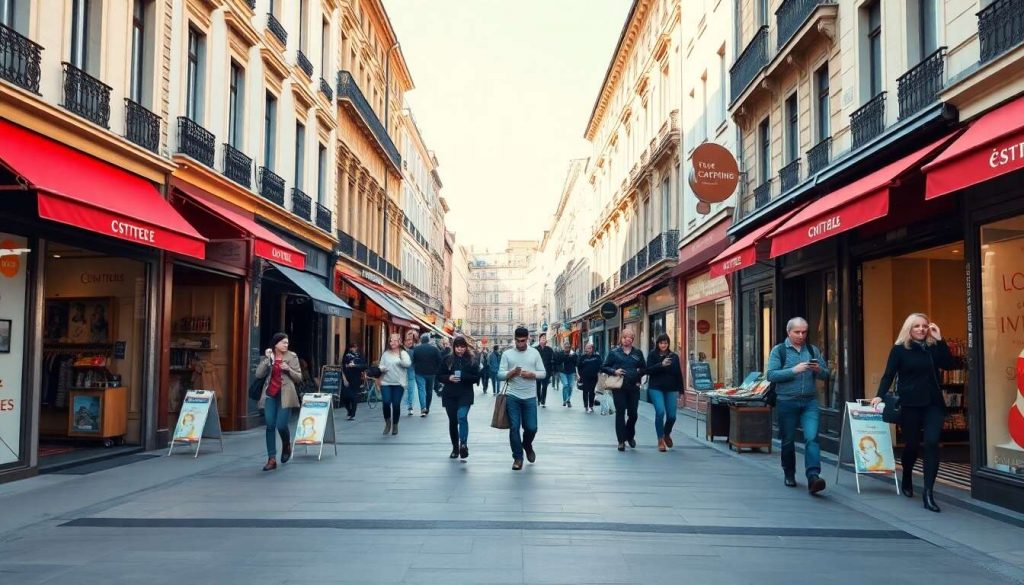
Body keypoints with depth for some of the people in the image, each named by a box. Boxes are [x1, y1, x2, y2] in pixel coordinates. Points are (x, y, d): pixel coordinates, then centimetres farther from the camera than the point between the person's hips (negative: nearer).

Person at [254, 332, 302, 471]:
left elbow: (299, 378, 4)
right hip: (270, 395, 2)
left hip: (284, 395, -2)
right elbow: (259, 374, -3)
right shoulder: (267, 357, 8)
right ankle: (272, 459, 3)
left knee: (281, 425, -10)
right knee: (270, 426, -1)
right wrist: (267, 359, -11)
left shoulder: (292, 357, 3)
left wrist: (288, 369, -13)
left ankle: (286, 445, 24)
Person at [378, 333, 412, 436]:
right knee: (386, 402, -12)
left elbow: (408, 364, -15)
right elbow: (381, 365, 11)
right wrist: (382, 369, -11)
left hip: (398, 383, -1)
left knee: (396, 405, 1)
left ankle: (395, 425, 19)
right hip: (386, 383, 2)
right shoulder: (385, 354, 10)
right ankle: (387, 422, 12)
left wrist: (400, 361, -31)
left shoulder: (403, 353, 2)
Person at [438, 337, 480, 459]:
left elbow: (477, 377, -2)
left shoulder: (472, 360, 1)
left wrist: (463, 377, -18)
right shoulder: (448, 360, 4)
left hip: (465, 394, -2)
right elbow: (440, 375, 6)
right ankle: (455, 448, 21)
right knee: (453, 421, 9)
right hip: (450, 394, 2)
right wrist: (449, 378, -14)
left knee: (462, 417, -24)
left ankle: (463, 444, -29)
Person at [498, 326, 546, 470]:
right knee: (514, 427, 2)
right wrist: (511, 373, -19)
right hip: (512, 397, 0)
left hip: (530, 397, 0)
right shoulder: (507, 353, 2)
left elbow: (543, 373, 5)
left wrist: (531, 374, -14)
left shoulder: (534, 353, 4)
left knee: (531, 427, 2)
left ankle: (527, 445, 34)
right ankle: (518, 457, 14)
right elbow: (500, 374, 0)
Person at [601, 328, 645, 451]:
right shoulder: (614, 352, 2)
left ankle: (630, 436, 31)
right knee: (620, 413, 0)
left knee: (633, 413, 5)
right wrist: (614, 371, -13)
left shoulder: (638, 352, 9)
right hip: (619, 387, -2)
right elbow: (604, 367, 4)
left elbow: (644, 368, 17)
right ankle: (621, 441, 7)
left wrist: (639, 376, 0)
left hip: (634, 387, 2)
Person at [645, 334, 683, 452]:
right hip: (656, 388, -2)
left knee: (671, 415, -1)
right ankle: (661, 440, -2)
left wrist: (679, 390, 7)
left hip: (671, 389, 3)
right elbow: (648, 370, -9)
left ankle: (667, 434, 32)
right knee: (660, 412, -18)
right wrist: (661, 365, -21)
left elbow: (678, 374, 10)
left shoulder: (674, 356, 8)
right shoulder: (652, 355, 2)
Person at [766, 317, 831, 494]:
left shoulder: (813, 350, 11)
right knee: (788, 440, 10)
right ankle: (789, 474, 28)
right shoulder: (778, 350, 1)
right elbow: (771, 375, -8)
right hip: (787, 401, -1)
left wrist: (818, 369, -11)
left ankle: (813, 476, -22)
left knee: (812, 438, -15)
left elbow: (826, 374, 12)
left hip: (810, 401, 1)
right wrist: (794, 370, -17)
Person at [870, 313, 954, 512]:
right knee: (912, 444, 9)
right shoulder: (900, 349, -1)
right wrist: (880, 395, -13)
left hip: (933, 403, 2)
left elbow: (950, 364, -7)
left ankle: (928, 492, -11)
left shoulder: (934, 347, 7)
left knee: (932, 443, -11)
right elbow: (889, 375, -2)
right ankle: (907, 480, 36)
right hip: (910, 404, -2)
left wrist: (939, 340, -10)